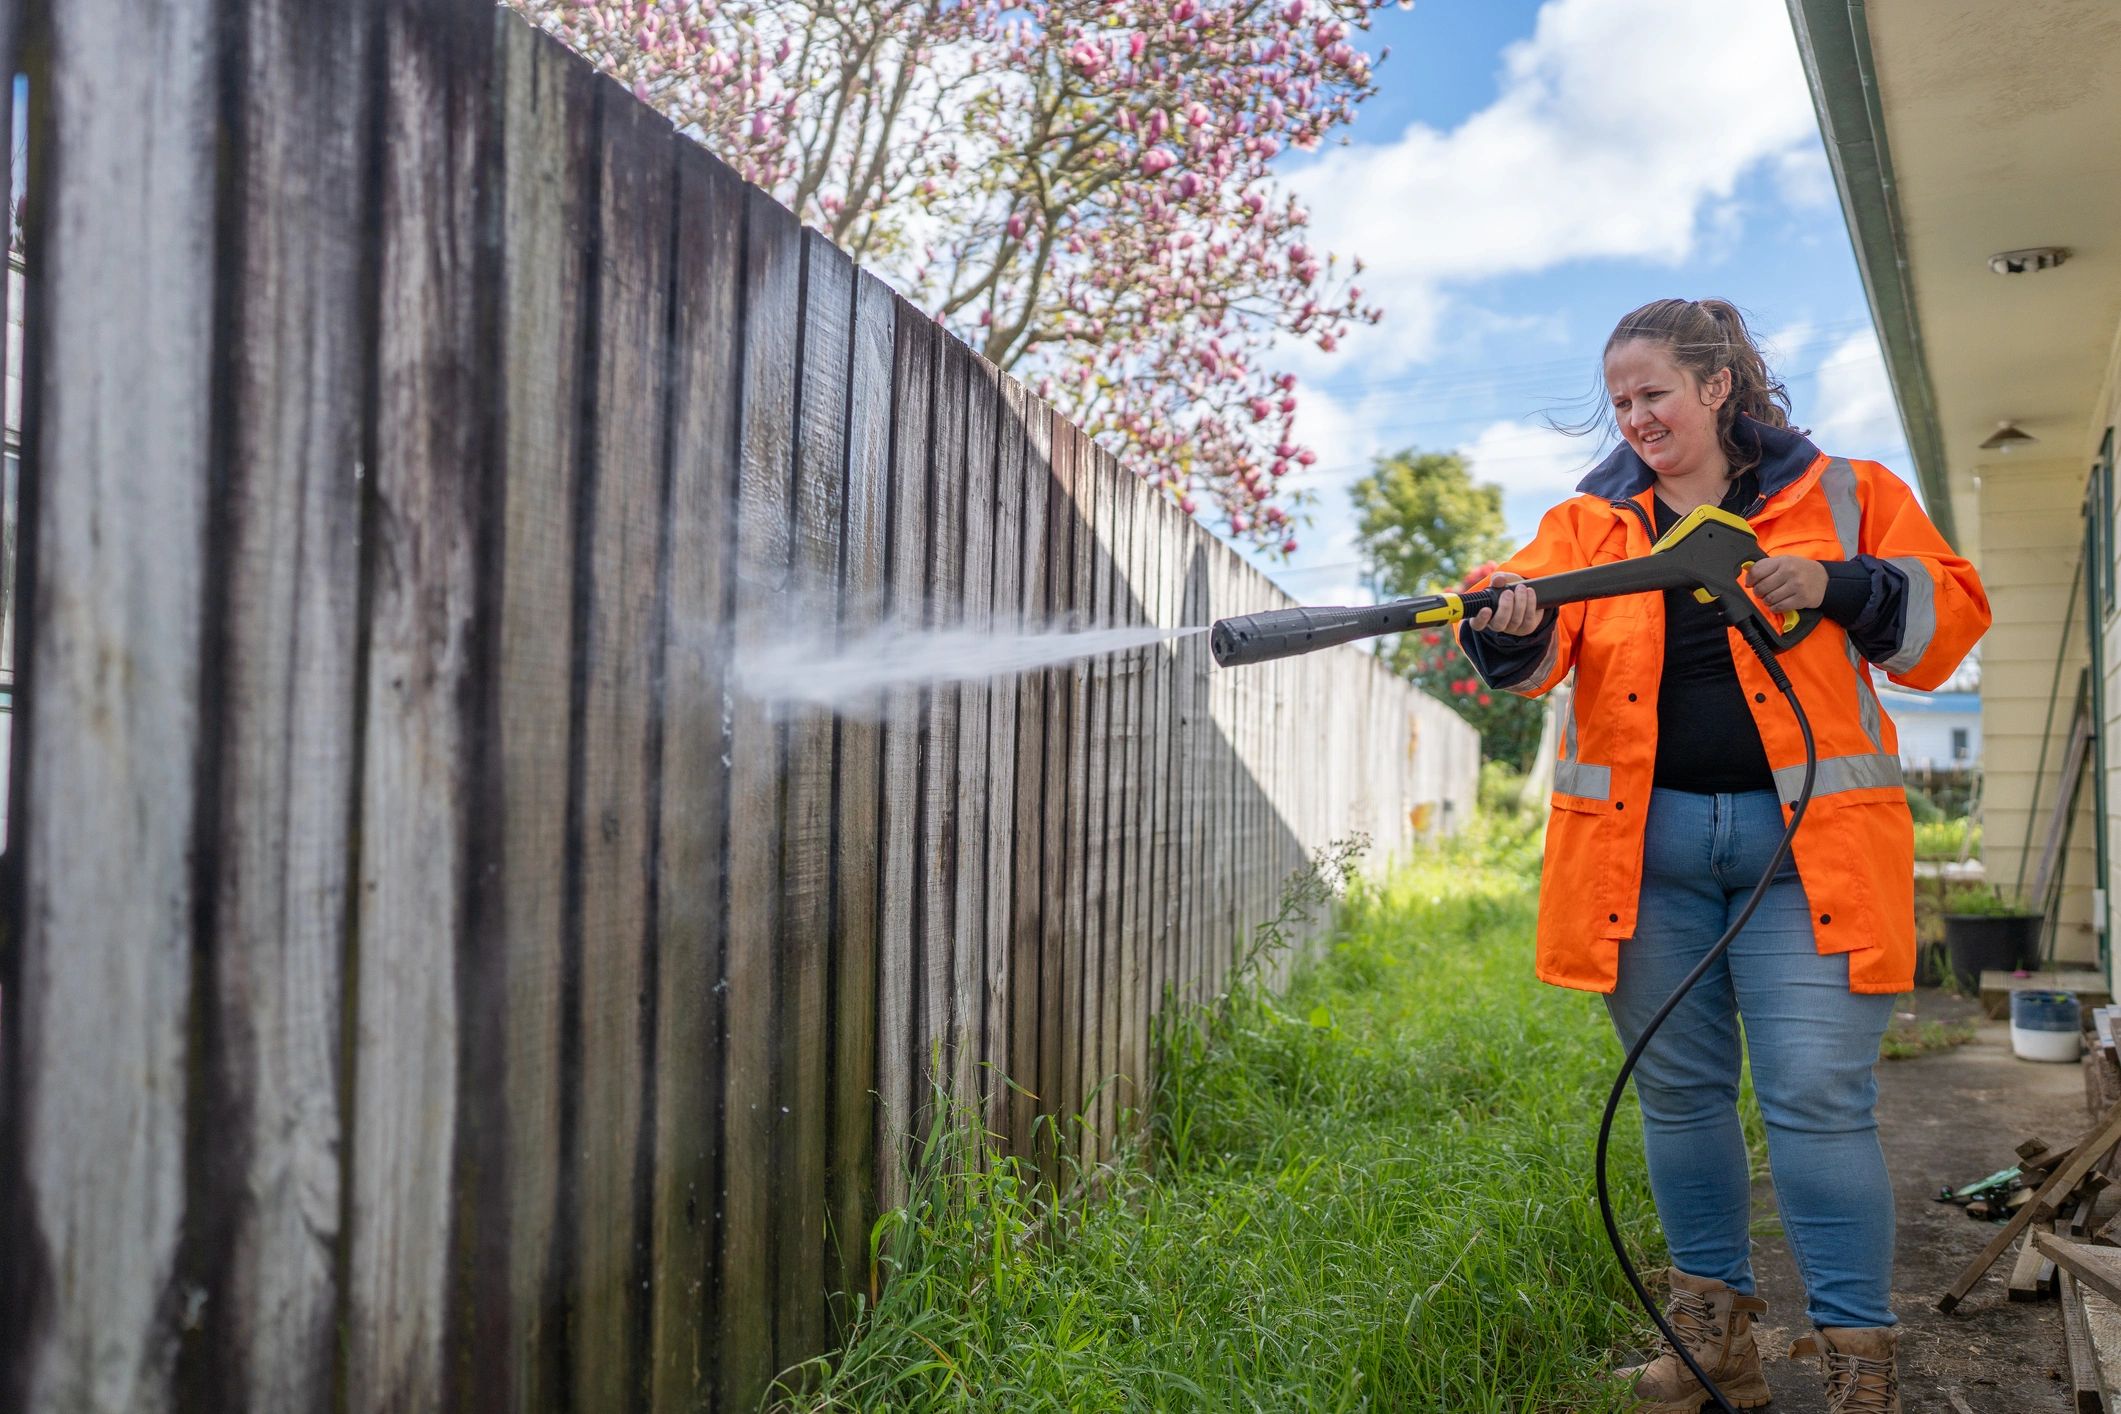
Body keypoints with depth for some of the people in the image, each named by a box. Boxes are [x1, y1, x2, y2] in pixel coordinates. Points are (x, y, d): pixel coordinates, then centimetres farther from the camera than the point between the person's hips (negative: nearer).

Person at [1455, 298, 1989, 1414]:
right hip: (1645, 847, 3)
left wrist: (1840, 589, -13)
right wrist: (1508, 626, -31)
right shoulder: (1590, 522, 9)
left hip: (1804, 841, -2)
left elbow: (1948, 618, 4)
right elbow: (1539, 646, -7)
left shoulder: (1843, 496, 7)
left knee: (1820, 1100, -5)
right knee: (1679, 1093, 11)